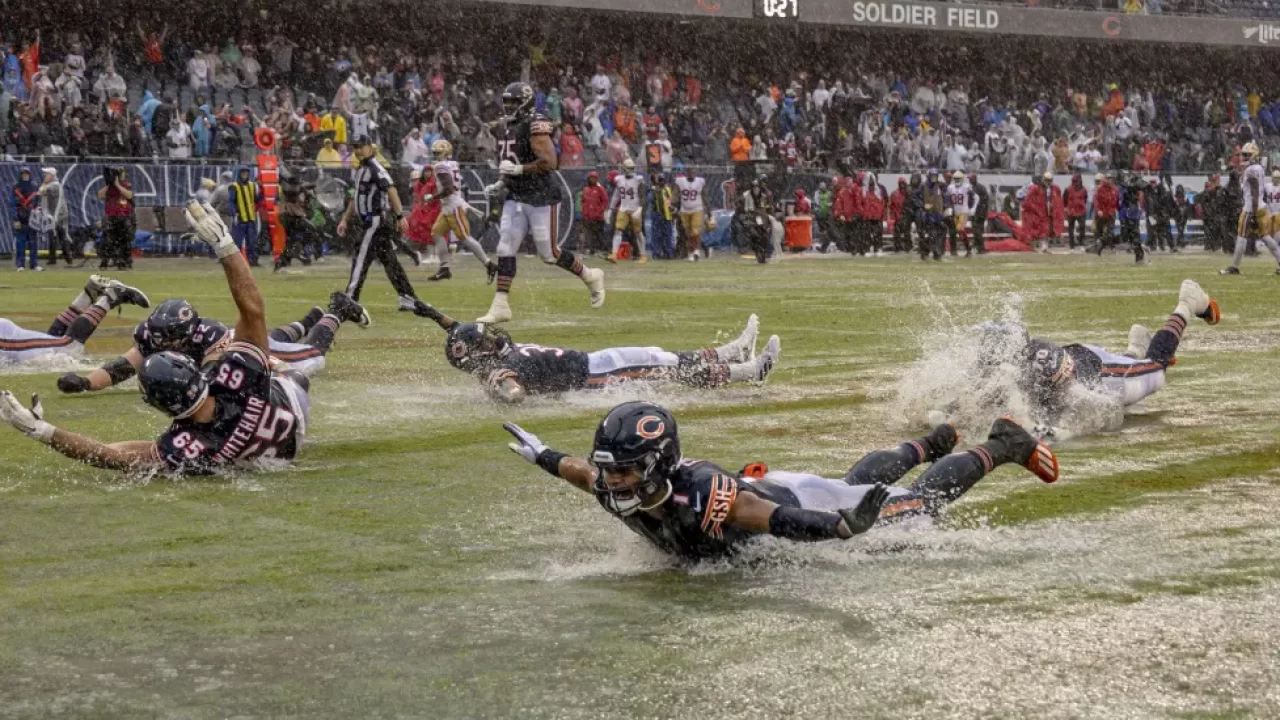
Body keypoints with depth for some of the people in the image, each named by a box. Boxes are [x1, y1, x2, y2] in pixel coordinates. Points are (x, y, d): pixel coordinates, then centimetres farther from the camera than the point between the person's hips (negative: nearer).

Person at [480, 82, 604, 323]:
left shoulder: (536, 127, -16)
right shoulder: (509, 127, 12)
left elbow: (550, 162, -25)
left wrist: (518, 170, -26)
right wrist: (503, 181, 12)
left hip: (542, 199, -8)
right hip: (516, 198, 8)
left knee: (549, 254, 1)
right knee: (505, 249, -2)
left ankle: (591, 277, 25)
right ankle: (500, 306, -2)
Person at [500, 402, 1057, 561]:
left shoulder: (699, 497, -47)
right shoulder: (612, 489, -26)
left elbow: (795, 523, -52)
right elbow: (578, 469, -1)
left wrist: (845, 527, -66)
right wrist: (541, 455, 9)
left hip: (802, 505, -6)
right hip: (761, 487, 6)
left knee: (923, 501, 16)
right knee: (858, 481, 36)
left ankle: (1004, 445, 39)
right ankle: (931, 444, 63)